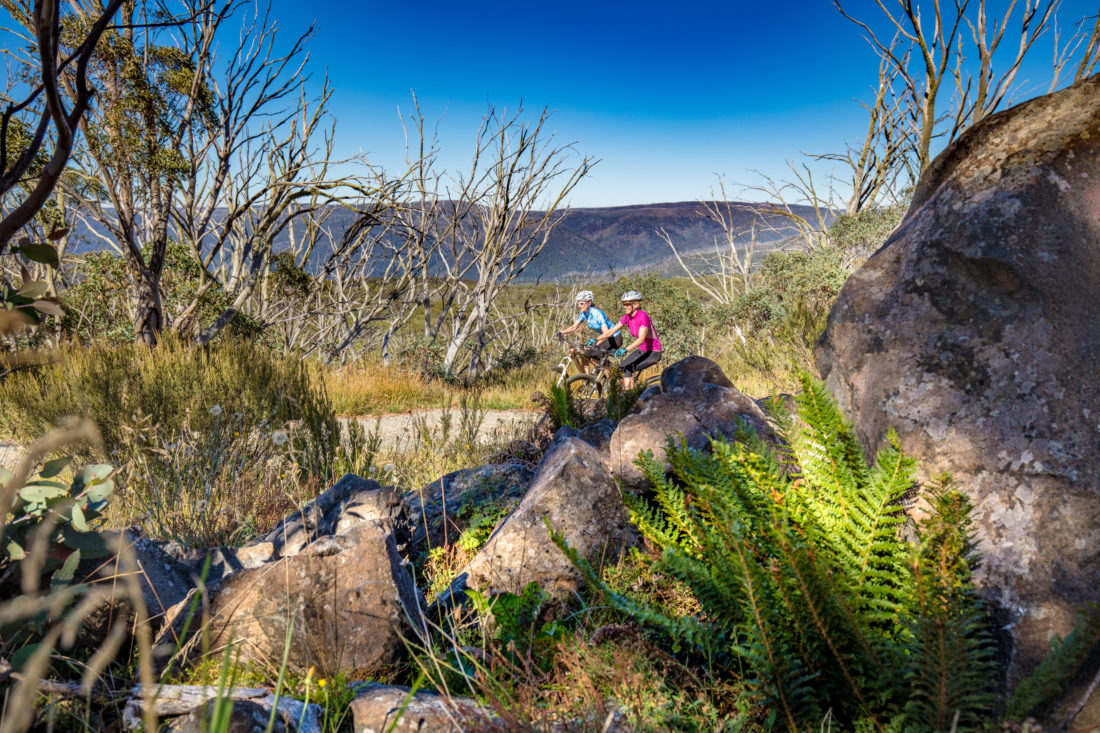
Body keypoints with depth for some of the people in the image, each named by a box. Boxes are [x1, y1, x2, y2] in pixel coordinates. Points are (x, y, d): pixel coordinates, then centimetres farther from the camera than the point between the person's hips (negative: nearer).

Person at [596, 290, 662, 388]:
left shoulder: (643, 316, -24)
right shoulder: (627, 317, -2)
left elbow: (641, 339, -34)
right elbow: (612, 331, -1)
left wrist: (625, 350, -46)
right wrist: (596, 339, -14)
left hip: (653, 352, -7)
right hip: (641, 350, 8)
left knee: (628, 369, -20)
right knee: (622, 366, -7)